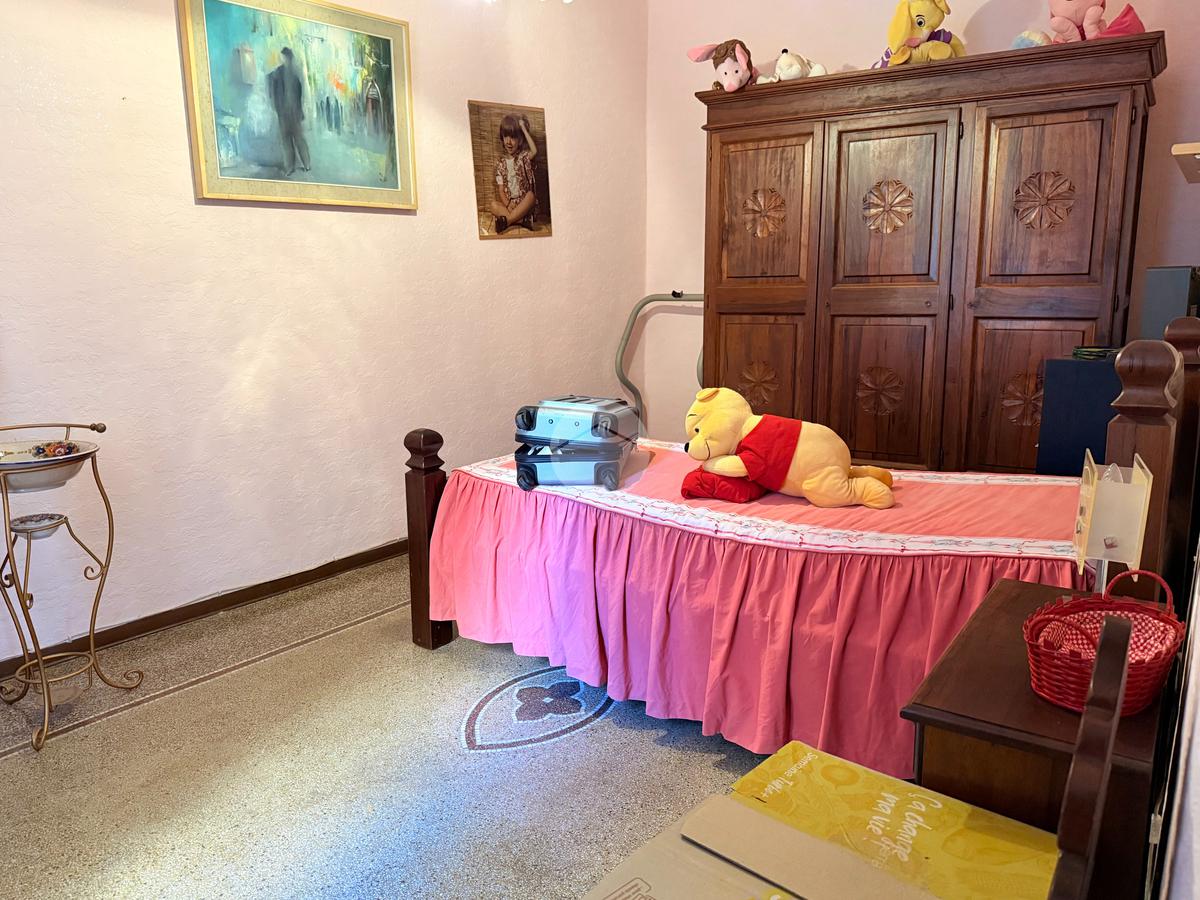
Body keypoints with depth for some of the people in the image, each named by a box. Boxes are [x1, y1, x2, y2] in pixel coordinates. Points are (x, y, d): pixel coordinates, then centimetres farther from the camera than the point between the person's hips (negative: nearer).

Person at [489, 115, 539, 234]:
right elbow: (501, 190, 2)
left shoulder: (523, 156, 4)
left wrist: (524, 129, -14)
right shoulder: (501, 164, 7)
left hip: (524, 202, -1)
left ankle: (506, 221, -34)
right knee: (494, 205, -27)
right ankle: (521, 220, -33)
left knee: (531, 195, -34)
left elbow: (534, 151, -21)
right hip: (508, 202, 1)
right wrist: (508, 205, -19)